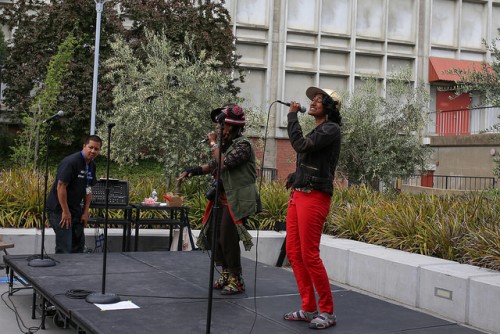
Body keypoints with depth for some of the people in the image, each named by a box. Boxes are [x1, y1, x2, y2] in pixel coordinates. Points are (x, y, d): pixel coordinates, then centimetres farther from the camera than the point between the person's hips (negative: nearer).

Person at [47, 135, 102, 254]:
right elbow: (61, 187, -22)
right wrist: (65, 212, -20)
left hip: (75, 208, 9)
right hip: (60, 209, -9)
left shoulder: (92, 165, 8)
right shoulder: (71, 162, -19)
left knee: (79, 243, 14)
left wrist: (86, 212, 8)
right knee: (64, 247, -9)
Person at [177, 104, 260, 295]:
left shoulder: (243, 144, -13)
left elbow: (224, 163, -24)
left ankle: (236, 281, 5)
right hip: (222, 198, 9)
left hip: (237, 199, -9)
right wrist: (192, 171, 9)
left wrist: (213, 143, -12)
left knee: (227, 238, -8)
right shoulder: (225, 144, 12)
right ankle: (226, 275, 24)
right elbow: (213, 166, 21)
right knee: (214, 236, 10)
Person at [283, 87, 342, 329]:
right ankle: (309, 309, 15)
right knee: (293, 253, 7)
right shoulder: (316, 131, 20)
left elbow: (301, 145, -19)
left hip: (314, 197, -9)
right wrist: (295, 174, 8)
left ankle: (327, 312, 3)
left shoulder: (331, 129, -7)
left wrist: (292, 116, -8)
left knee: (309, 255, -9)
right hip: (298, 195, 9)